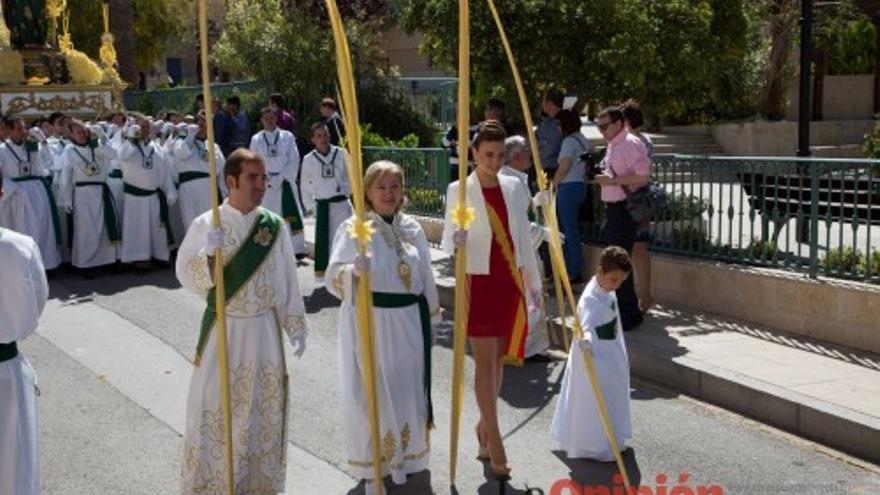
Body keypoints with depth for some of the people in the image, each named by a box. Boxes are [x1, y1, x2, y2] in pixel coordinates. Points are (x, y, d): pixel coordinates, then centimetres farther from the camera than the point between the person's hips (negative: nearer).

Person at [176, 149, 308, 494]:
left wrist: (296, 327, 2)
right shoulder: (205, 225, -8)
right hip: (223, 329, -2)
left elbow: (288, 281, 4)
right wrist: (208, 254, -26)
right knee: (215, 407, 3)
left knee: (263, 408, 12)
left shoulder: (275, 226, -1)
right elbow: (186, 276, -8)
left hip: (264, 330, 3)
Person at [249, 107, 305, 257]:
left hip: (285, 181, -1)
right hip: (266, 183, 1)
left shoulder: (287, 136, 3)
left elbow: (294, 160, 0)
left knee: (291, 214, -4)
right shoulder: (256, 140, 5)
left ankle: (298, 249, -1)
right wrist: (267, 181, -7)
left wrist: (282, 178, -8)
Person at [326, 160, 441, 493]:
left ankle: (400, 458, 32)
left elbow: (425, 275, 15)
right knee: (370, 393, 1)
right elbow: (334, 278, -15)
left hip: (408, 322, 5)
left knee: (407, 389, 12)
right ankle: (369, 467, 16)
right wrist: (354, 271, -35)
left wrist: (431, 314, 17)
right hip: (368, 322, -4)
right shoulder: (352, 229, -8)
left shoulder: (412, 228, 7)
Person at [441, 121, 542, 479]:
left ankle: (484, 426, 28)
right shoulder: (459, 190, -6)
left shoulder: (514, 187, 7)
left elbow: (522, 237, 13)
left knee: (500, 359, 12)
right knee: (486, 362, -4)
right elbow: (446, 240, -8)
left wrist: (533, 282, 15)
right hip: (479, 281, -5)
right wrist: (455, 242, -32)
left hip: (510, 281, 5)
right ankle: (495, 443, 0)